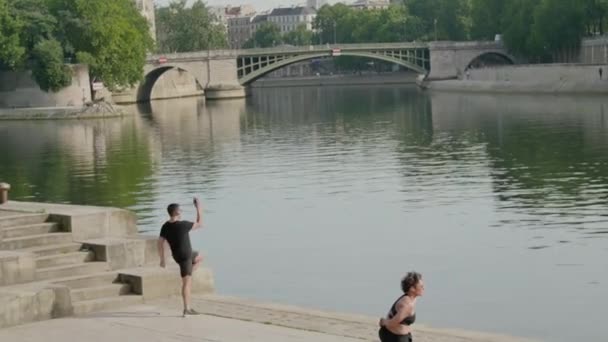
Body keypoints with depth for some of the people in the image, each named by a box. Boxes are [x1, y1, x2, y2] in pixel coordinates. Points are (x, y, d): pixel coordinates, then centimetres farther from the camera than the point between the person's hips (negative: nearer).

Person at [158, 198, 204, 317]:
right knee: (186, 282, -3)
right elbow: (200, 224, -11)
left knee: (199, 258, 31)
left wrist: (162, 259, 8)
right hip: (185, 256, -8)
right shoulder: (183, 225, -23)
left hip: (177, 255, 8)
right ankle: (187, 309, -3)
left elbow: (160, 243, 0)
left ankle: (187, 277, 24)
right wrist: (199, 209, -1)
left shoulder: (165, 226, -3)